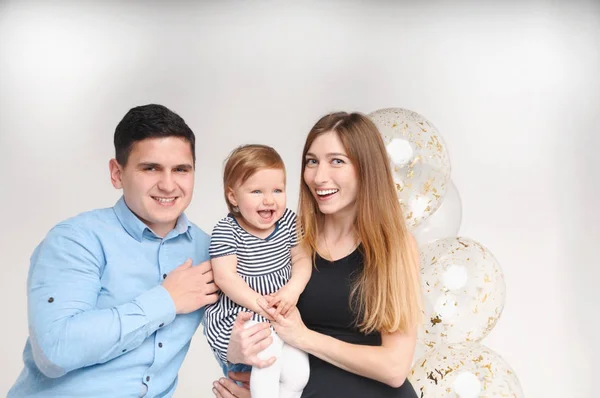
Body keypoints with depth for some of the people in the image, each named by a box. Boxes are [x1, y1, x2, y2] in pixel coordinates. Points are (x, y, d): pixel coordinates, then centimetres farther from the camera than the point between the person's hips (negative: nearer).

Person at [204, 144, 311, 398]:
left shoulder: (288, 221, 1)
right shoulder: (226, 231, -13)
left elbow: (302, 259, 6)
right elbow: (225, 277, -18)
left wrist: (294, 289, -13)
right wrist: (260, 304, -24)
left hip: (282, 314, 5)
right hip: (238, 315, -4)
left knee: (297, 373, -6)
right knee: (269, 355, -27)